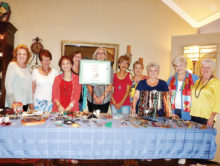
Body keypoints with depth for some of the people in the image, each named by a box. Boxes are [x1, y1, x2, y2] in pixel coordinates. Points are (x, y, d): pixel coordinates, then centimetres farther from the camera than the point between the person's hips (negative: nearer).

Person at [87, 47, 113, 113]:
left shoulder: (109, 68, 4)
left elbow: (110, 85, 0)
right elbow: (88, 84, -1)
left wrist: (102, 97, -10)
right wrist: (95, 97, -10)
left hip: (105, 100, 0)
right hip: (92, 99, 0)